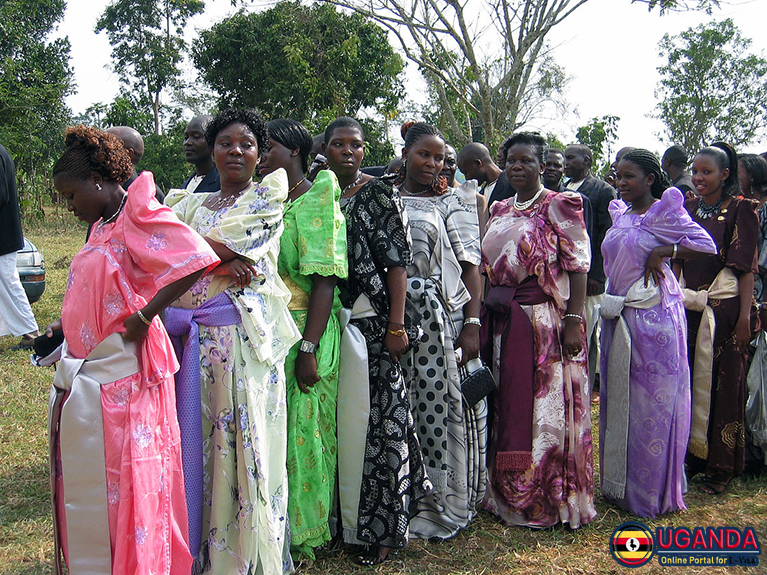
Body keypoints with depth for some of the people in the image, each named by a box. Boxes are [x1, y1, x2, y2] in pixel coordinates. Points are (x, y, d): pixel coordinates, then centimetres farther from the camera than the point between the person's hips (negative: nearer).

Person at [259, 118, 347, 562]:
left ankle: (305, 534, 16)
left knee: (304, 428, 2)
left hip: (307, 331, -6)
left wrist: (308, 348, -21)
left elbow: (324, 281, -15)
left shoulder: (317, 202, -8)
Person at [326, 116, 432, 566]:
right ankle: (343, 517, 20)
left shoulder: (381, 194, 0)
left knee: (378, 415, -3)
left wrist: (397, 324, -13)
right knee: (340, 418, 8)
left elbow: (398, 261, -5)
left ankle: (382, 528, 8)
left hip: (371, 320, -4)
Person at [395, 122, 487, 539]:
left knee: (442, 403, -2)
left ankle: (443, 506, 13)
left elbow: (470, 265, -1)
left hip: (445, 319, -2)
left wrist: (473, 324, -10)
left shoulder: (455, 201, 6)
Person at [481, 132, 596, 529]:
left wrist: (574, 321, -18)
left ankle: (548, 500, 11)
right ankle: (507, 495, 23)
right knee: (505, 406, 10)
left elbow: (577, 266, -10)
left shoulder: (559, 206, -4)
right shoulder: (498, 210, 15)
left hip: (545, 318, -6)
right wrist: (482, 318, 10)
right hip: (500, 319, 6)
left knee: (545, 405, -1)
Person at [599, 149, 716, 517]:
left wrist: (662, 252, -15)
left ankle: (653, 491, 11)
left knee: (652, 401, 0)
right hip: (618, 318, 6)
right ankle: (619, 484, 22)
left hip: (653, 317, -6)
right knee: (618, 398, 10)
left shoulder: (665, 213, -6)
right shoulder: (619, 215, 12)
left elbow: (708, 245, -11)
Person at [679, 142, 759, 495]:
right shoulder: (686, 209, 11)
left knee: (721, 385, 1)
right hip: (688, 307, 5)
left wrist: (744, 316, -14)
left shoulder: (740, 210, -3)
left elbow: (747, 268, -8)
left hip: (724, 308, -5)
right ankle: (689, 458, 19)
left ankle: (720, 468, 11)